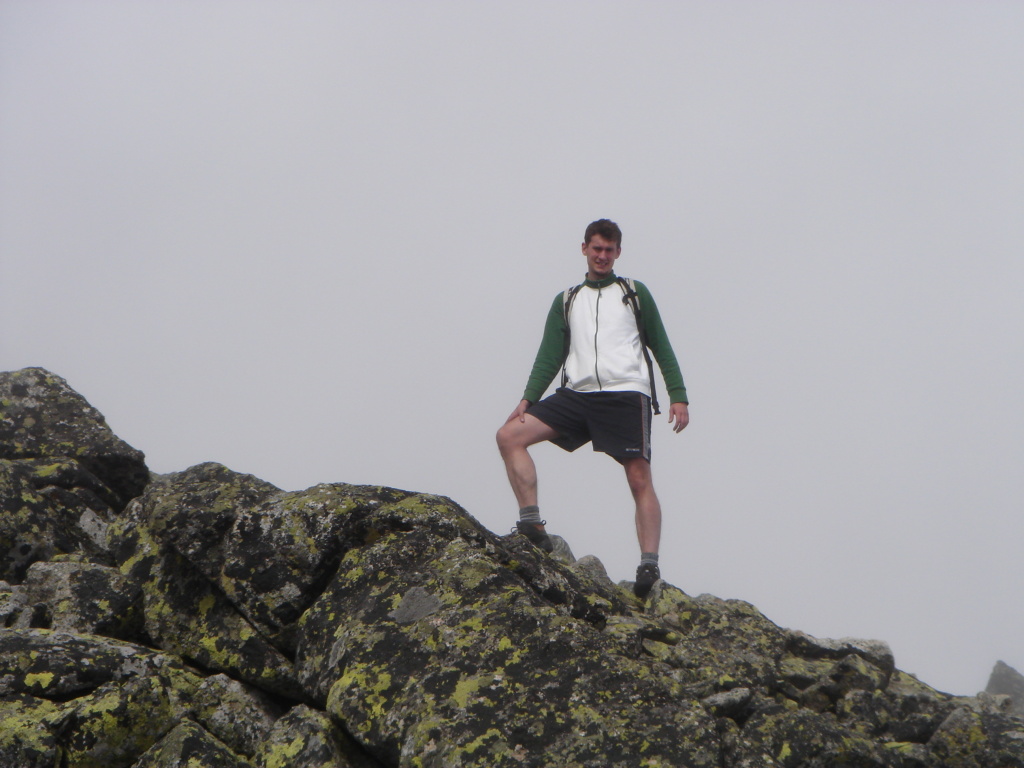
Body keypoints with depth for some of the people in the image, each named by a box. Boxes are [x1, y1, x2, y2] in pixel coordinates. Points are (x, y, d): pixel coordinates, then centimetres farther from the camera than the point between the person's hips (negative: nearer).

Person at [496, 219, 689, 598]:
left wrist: (678, 395, 1)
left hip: (626, 395, -3)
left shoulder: (634, 293, 15)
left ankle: (649, 564, -16)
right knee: (510, 435, -12)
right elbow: (550, 356, 15)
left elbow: (661, 347, 11)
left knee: (640, 479, -14)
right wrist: (528, 399, 1)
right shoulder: (566, 301, 21)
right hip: (577, 395, 3)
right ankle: (532, 525, -17)